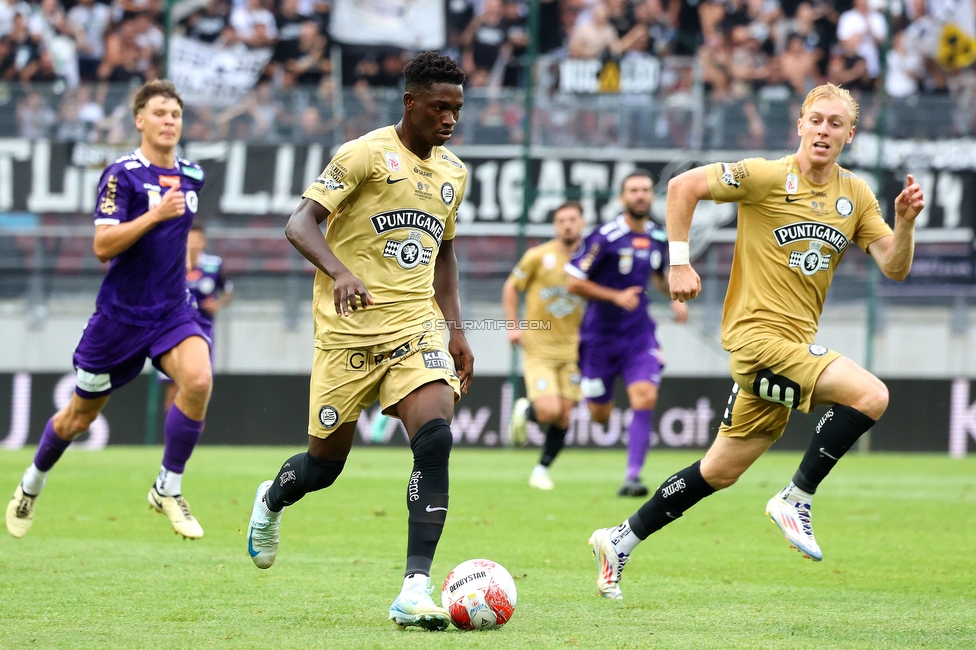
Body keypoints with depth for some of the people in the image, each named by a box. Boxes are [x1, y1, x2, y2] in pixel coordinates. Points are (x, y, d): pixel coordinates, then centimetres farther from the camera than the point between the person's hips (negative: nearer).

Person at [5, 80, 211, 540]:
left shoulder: (192, 177, 7)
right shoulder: (122, 175, -12)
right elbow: (102, 246, -22)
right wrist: (156, 214, -29)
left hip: (172, 310, 4)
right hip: (120, 313, -4)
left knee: (198, 379, -27)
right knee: (80, 415, 10)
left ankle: (168, 489, -11)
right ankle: (32, 484, 39)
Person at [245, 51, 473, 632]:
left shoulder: (453, 172, 12)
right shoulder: (367, 155, -8)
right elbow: (301, 224, -15)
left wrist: (456, 330, 17)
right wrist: (339, 272, -33)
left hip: (417, 325, 4)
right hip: (351, 329, -4)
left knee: (436, 439, -21)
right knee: (326, 463, 5)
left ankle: (415, 590, -25)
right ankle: (273, 499, 43)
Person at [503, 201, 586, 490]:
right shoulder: (538, 257, -7)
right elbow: (510, 287, 5)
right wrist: (514, 326, -5)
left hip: (571, 348, 3)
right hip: (538, 347, -3)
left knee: (563, 416, 0)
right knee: (549, 410, -16)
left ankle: (542, 469, 19)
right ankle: (524, 411, 19)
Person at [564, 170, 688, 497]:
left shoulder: (658, 238, 3)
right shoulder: (605, 237, -15)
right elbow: (573, 283, -13)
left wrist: (675, 297, 6)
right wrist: (616, 296, -20)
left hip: (639, 334, 3)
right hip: (600, 333, -3)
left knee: (646, 397, -18)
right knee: (600, 415, 6)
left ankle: (632, 477, -16)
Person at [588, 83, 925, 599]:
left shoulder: (856, 195, 9)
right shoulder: (768, 178, -9)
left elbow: (894, 267, 6)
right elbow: (683, 186, -7)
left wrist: (905, 222, -13)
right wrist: (679, 262, -11)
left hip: (795, 343, 7)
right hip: (759, 335, -7)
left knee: (721, 471, 14)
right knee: (870, 395, -25)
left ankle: (621, 541, 25)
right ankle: (797, 499, -12)